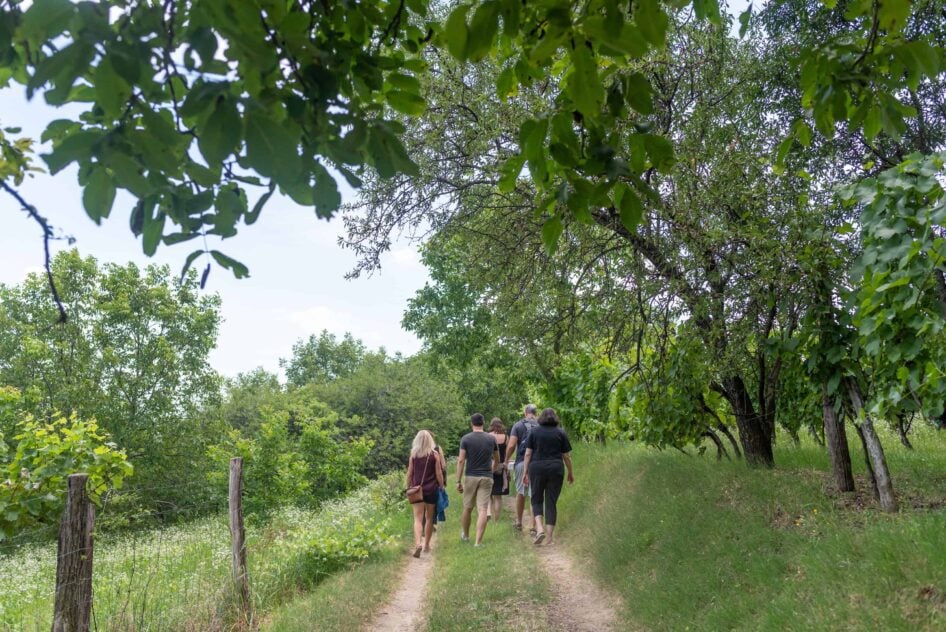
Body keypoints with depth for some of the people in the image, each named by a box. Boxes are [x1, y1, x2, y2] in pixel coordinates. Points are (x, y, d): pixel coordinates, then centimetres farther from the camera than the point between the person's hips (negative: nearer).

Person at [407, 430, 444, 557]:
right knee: (429, 518, 14)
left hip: (417, 490, 0)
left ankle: (417, 543, -23)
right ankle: (427, 545, 22)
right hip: (432, 490, 0)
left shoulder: (413, 455, 0)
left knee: (418, 518, -3)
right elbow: (439, 474, -3)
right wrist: (442, 487, 8)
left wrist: (408, 488, 14)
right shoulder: (434, 455, -4)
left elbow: (409, 474, 3)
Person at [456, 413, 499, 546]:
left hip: (471, 477, 0)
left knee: (468, 508, 16)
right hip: (486, 478, 1)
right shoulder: (491, 439, 3)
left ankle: (465, 535, 34)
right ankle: (478, 542, -7)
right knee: (482, 510, -3)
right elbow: (497, 460, 15)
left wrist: (458, 481, -5)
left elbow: (461, 461, -9)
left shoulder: (466, 439, -4)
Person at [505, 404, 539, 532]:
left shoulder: (518, 425, 0)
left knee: (520, 492, 13)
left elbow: (511, 446, -7)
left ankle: (519, 522, 23)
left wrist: (506, 460, 5)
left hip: (521, 462, 0)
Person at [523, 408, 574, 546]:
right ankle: (550, 536, 7)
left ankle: (539, 529, -7)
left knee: (537, 499, 12)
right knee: (551, 502, 6)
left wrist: (525, 472, 5)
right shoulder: (561, 433, 4)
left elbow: (528, 454, 0)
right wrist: (570, 473, 16)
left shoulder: (534, 432, 4)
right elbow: (566, 456, 5)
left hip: (536, 468, 0)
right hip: (556, 469, 0)